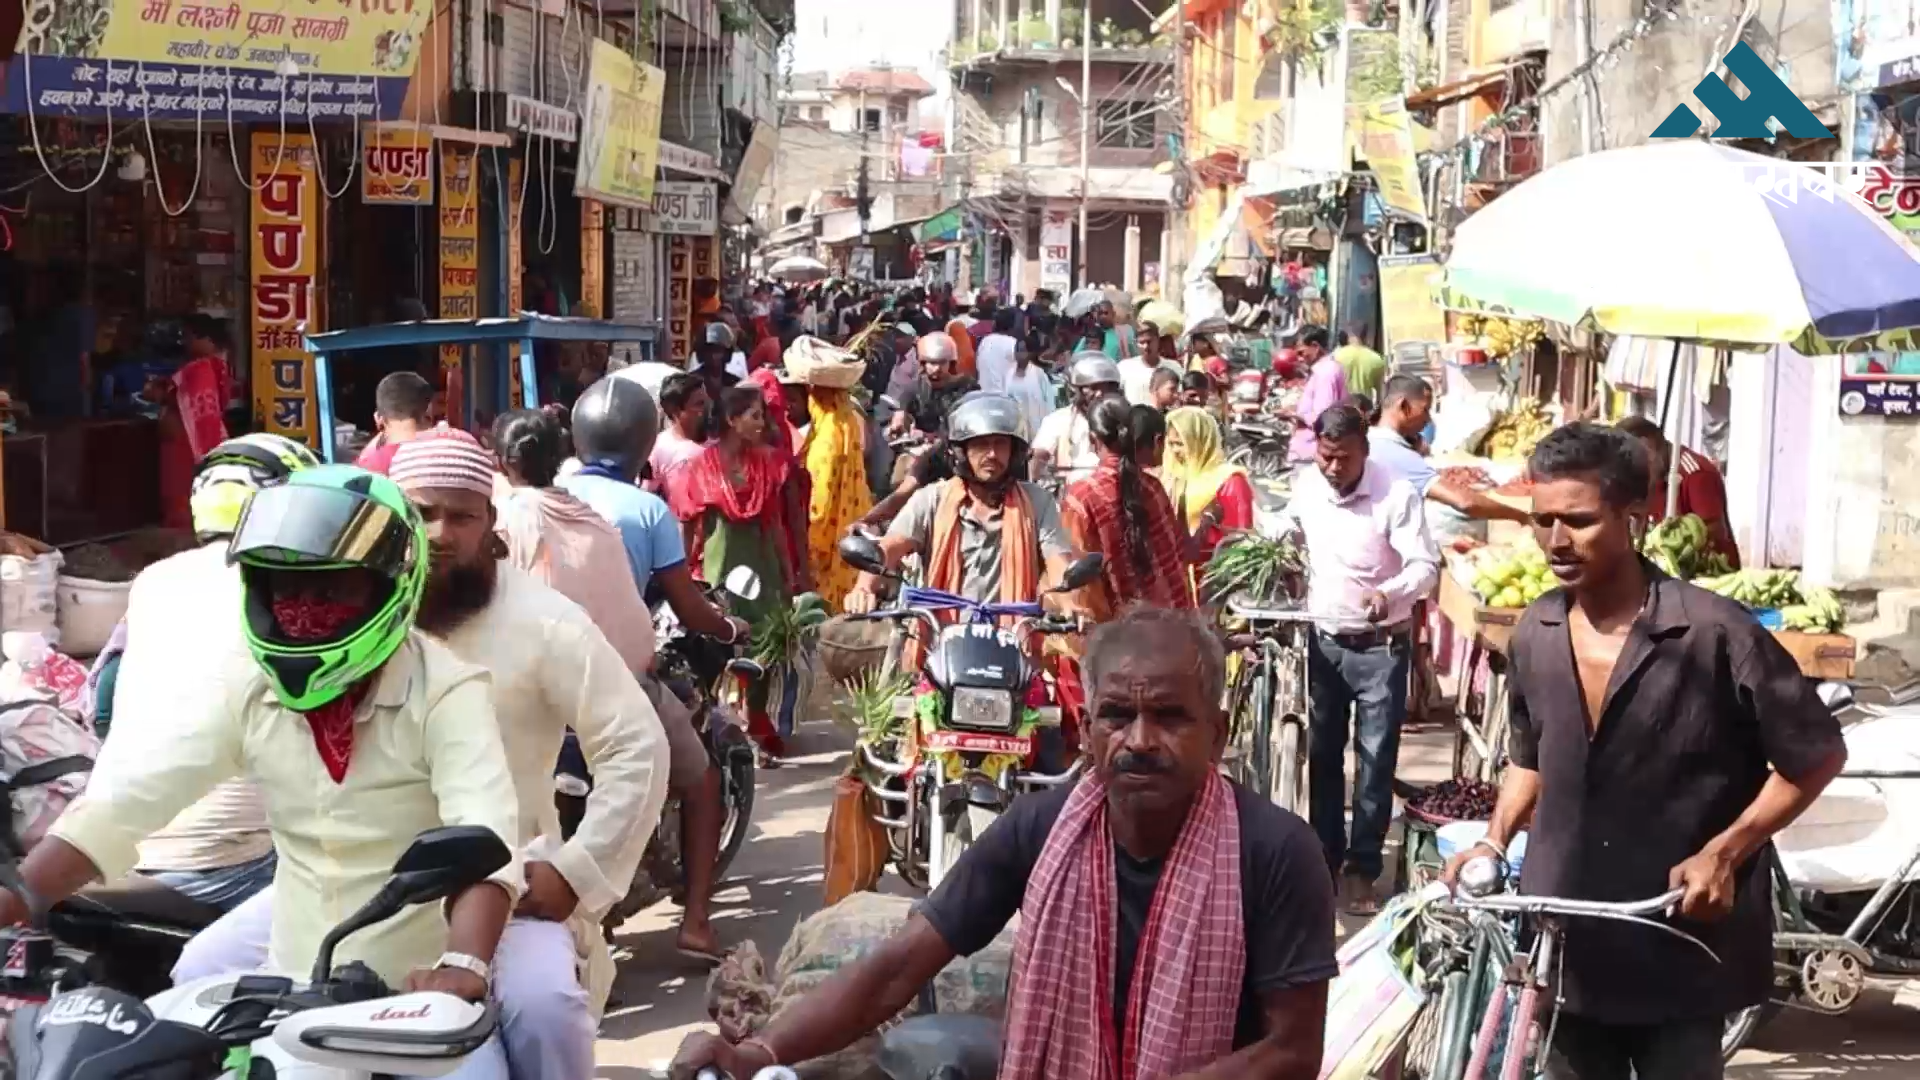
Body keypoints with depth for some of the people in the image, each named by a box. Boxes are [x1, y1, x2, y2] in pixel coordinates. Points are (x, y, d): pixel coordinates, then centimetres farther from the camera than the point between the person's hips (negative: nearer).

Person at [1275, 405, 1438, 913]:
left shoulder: (1396, 494, -19)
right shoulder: (1306, 484, -2)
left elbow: (1426, 565, -23)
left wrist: (1390, 593, -41)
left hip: (1380, 646, -5)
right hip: (1323, 640, 5)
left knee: (1376, 759, -1)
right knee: (1322, 754, 13)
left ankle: (1361, 868, 9)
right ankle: (1324, 854, 25)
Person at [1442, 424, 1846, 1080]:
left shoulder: (1714, 633, -15)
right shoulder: (1534, 634, 1)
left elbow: (1818, 757, -6)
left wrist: (1721, 854, -12)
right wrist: (1494, 841, 2)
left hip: (1679, 942, -4)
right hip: (1565, 942, 5)